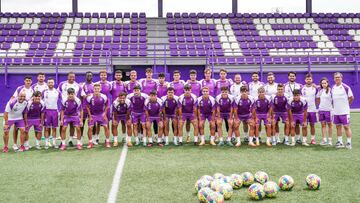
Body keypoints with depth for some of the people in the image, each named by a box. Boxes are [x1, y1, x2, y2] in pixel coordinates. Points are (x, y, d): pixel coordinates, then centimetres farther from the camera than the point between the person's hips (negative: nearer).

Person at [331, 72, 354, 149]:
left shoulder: (346, 87, -8)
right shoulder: (333, 88, 9)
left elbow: (351, 97, -3)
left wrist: (346, 104, 1)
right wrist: (335, 105, 10)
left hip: (344, 111, -5)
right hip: (336, 111, 5)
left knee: (346, 126, -2)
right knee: (338, 126, 9)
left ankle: (349, 142, 4)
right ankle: (340, 142, 17)